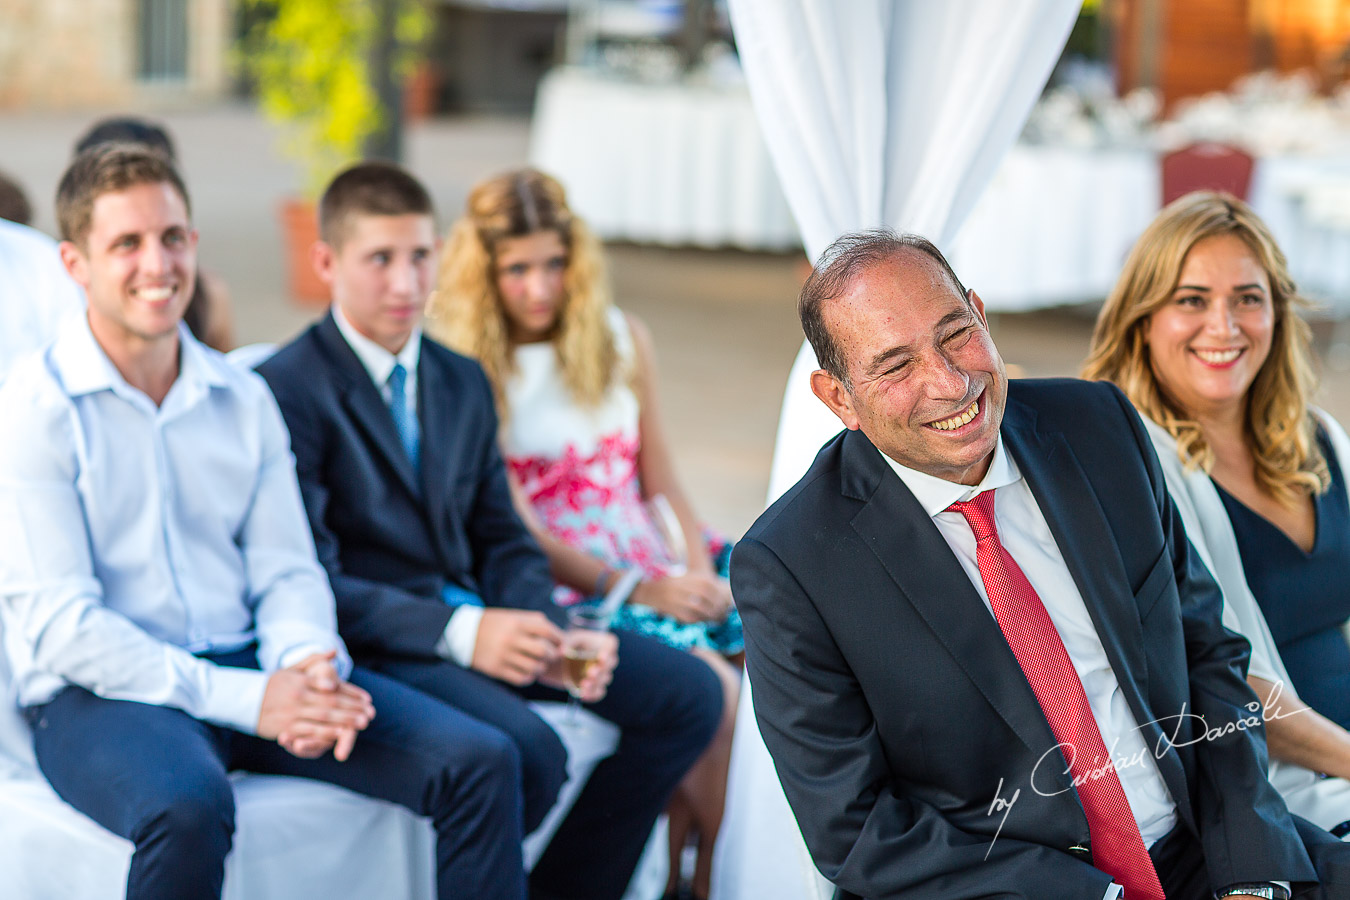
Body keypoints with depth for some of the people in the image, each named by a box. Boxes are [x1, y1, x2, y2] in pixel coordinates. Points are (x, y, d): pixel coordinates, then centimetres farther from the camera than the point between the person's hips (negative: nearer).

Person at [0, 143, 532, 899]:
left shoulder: (244, 400, 13)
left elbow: (287, 572, 12)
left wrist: (305, 664, -14)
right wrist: (245, 701, -21)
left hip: (245, 670, 6)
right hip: (100, 693, -5)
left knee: (482, 763, -11)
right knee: (187, 806, -40)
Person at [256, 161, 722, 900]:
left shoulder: (464, 382, 16)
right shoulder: (288, 391, -9)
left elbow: (503, 539, 16)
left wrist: (549, 634, -6)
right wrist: (461, 635, -26)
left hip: (479, 614, 8)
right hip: (379, 638, -8)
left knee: (688, 694, -4)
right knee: (526, 750, -33)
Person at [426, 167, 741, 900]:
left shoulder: (622, 340, 14)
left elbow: (661, 483, 14)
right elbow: (513, 526, -7)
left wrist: (698, 572, -6)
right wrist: (635, 591, -15)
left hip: (651, 564, 5)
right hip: (560, 585, -5)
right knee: (708, 682, -28)